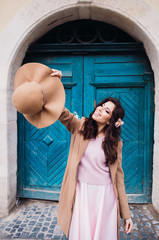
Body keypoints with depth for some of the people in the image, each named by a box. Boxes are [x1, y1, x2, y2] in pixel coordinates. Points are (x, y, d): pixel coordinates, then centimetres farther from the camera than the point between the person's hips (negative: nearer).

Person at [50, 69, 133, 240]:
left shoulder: (115, 143, -1)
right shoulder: (81, 127, -1)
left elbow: (118, 177, 1)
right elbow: (62, 112, -16)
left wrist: (126, 214, 3)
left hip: (105, 196, 1)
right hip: (81, 193, 0)